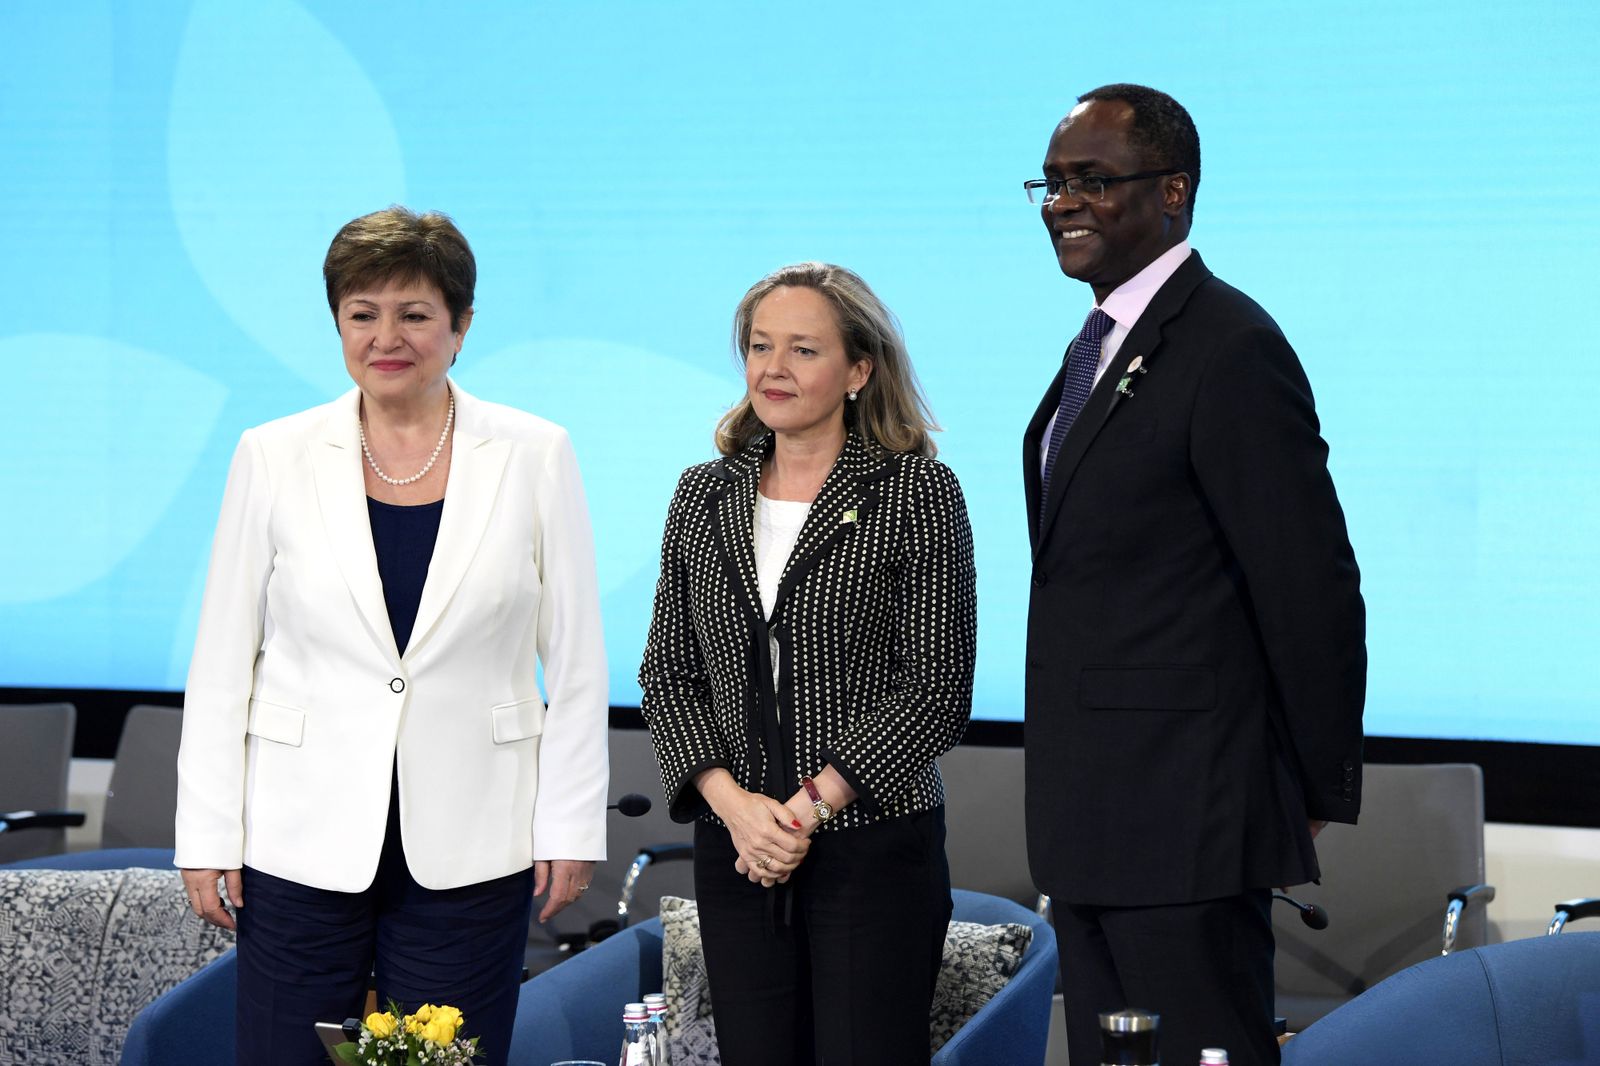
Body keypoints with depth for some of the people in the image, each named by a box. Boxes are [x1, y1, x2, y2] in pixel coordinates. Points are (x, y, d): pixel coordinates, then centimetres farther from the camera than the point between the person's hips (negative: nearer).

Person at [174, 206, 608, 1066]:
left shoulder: (533, 455, 2)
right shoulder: (273, 457, 3)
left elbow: (575, 661, 4)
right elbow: (223, 663, 4)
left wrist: (571, 828, 1)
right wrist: (208, 835, 0)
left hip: (469, 850, 0)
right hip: (304, 839, 0)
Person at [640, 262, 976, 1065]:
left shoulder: (917, 493, -4)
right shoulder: (705, 495, 10)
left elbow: (936, 689, -8)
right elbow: (667, 674, 9)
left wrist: (809, 805, -13)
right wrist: (733, 802, -6)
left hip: (872, 845, -4)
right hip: (735, 851, 4)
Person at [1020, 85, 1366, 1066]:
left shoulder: (1232, 351, -16)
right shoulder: (1103, 345, 15)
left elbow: (1312, 588, -16)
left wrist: (1320, 790, -8)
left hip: (1187, 823, -10)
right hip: (1094, 820, 10)